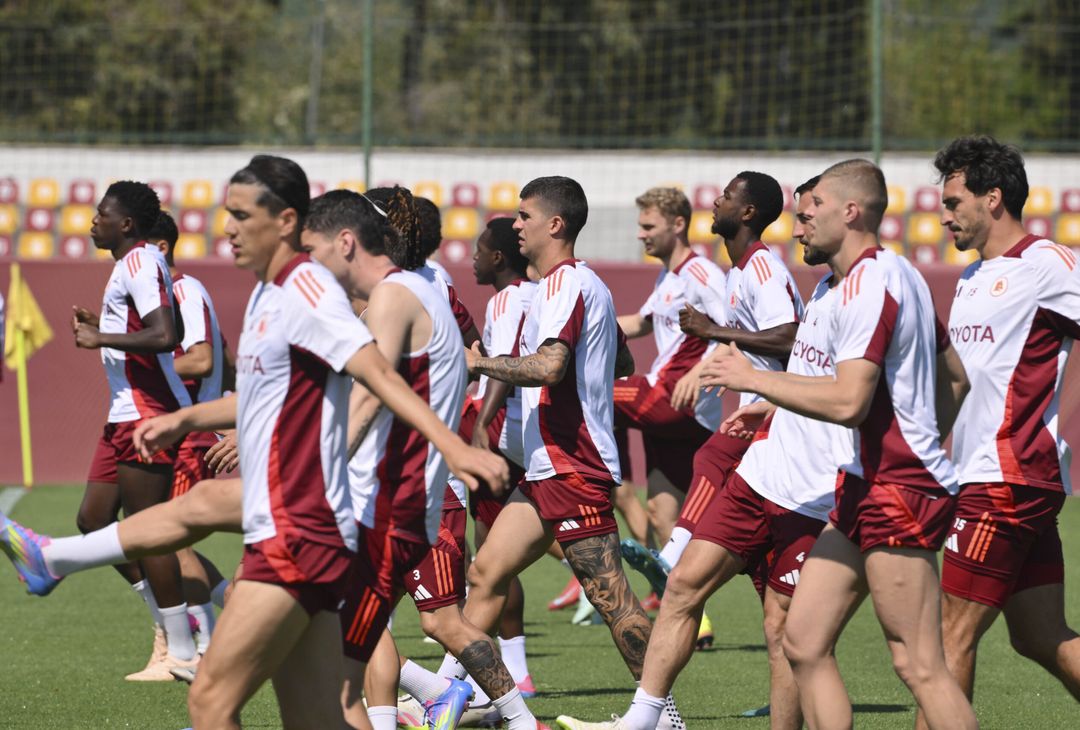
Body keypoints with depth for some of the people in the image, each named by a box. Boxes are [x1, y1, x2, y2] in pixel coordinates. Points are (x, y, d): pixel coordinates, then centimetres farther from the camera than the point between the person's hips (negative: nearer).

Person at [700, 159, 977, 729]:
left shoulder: (869, 284, -15)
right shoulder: (895, 273, 17)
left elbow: (848, 403, -24)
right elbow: (953, 376, 26)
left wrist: (753, 379, -15)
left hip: (897, 492, -11)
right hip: (868, 488, 11)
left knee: (920, 666, -11)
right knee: (804, 644, 7)